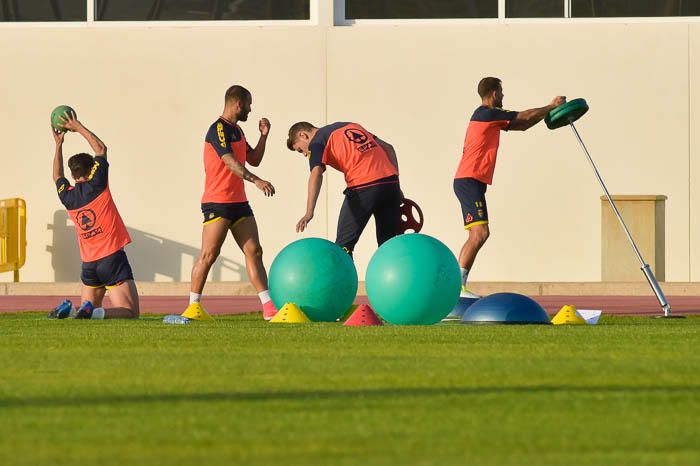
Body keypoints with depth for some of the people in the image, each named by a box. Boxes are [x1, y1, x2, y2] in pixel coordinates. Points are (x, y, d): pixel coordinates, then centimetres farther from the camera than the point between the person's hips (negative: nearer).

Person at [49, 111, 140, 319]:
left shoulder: (67, 196, 5)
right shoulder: (96, 186, -7)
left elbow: (57, 177, 30)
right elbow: (101, 148, 7)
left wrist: (58, 145, 36)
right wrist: (78, 127, 17)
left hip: (89, 263, 5)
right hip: (112, 257, -5)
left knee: (88, 307, 19)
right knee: (130, 312, -8)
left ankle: (68, 310, -12)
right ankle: (94, 313, -31)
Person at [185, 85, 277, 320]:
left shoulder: (237, 131, 18)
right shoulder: (218, 129, -11)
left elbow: (253, 160, 24)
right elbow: (230, 161, -24)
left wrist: (263, 135, 11)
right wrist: (256, 180, -34)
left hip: (239, 202, 9)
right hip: (217, 203, -9)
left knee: (254, 252, 2)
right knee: (209, 255, -7)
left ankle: (268, 306, 1)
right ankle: (193, 306, 1)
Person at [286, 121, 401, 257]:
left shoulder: (317, 142, 5)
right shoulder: (350, 125, 26)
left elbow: (316, 173, -14)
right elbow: (388, 148, 23)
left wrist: (309, 213, -25)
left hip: (363, 186, -6)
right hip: (391, 181, 6)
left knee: (343, 245, 3)